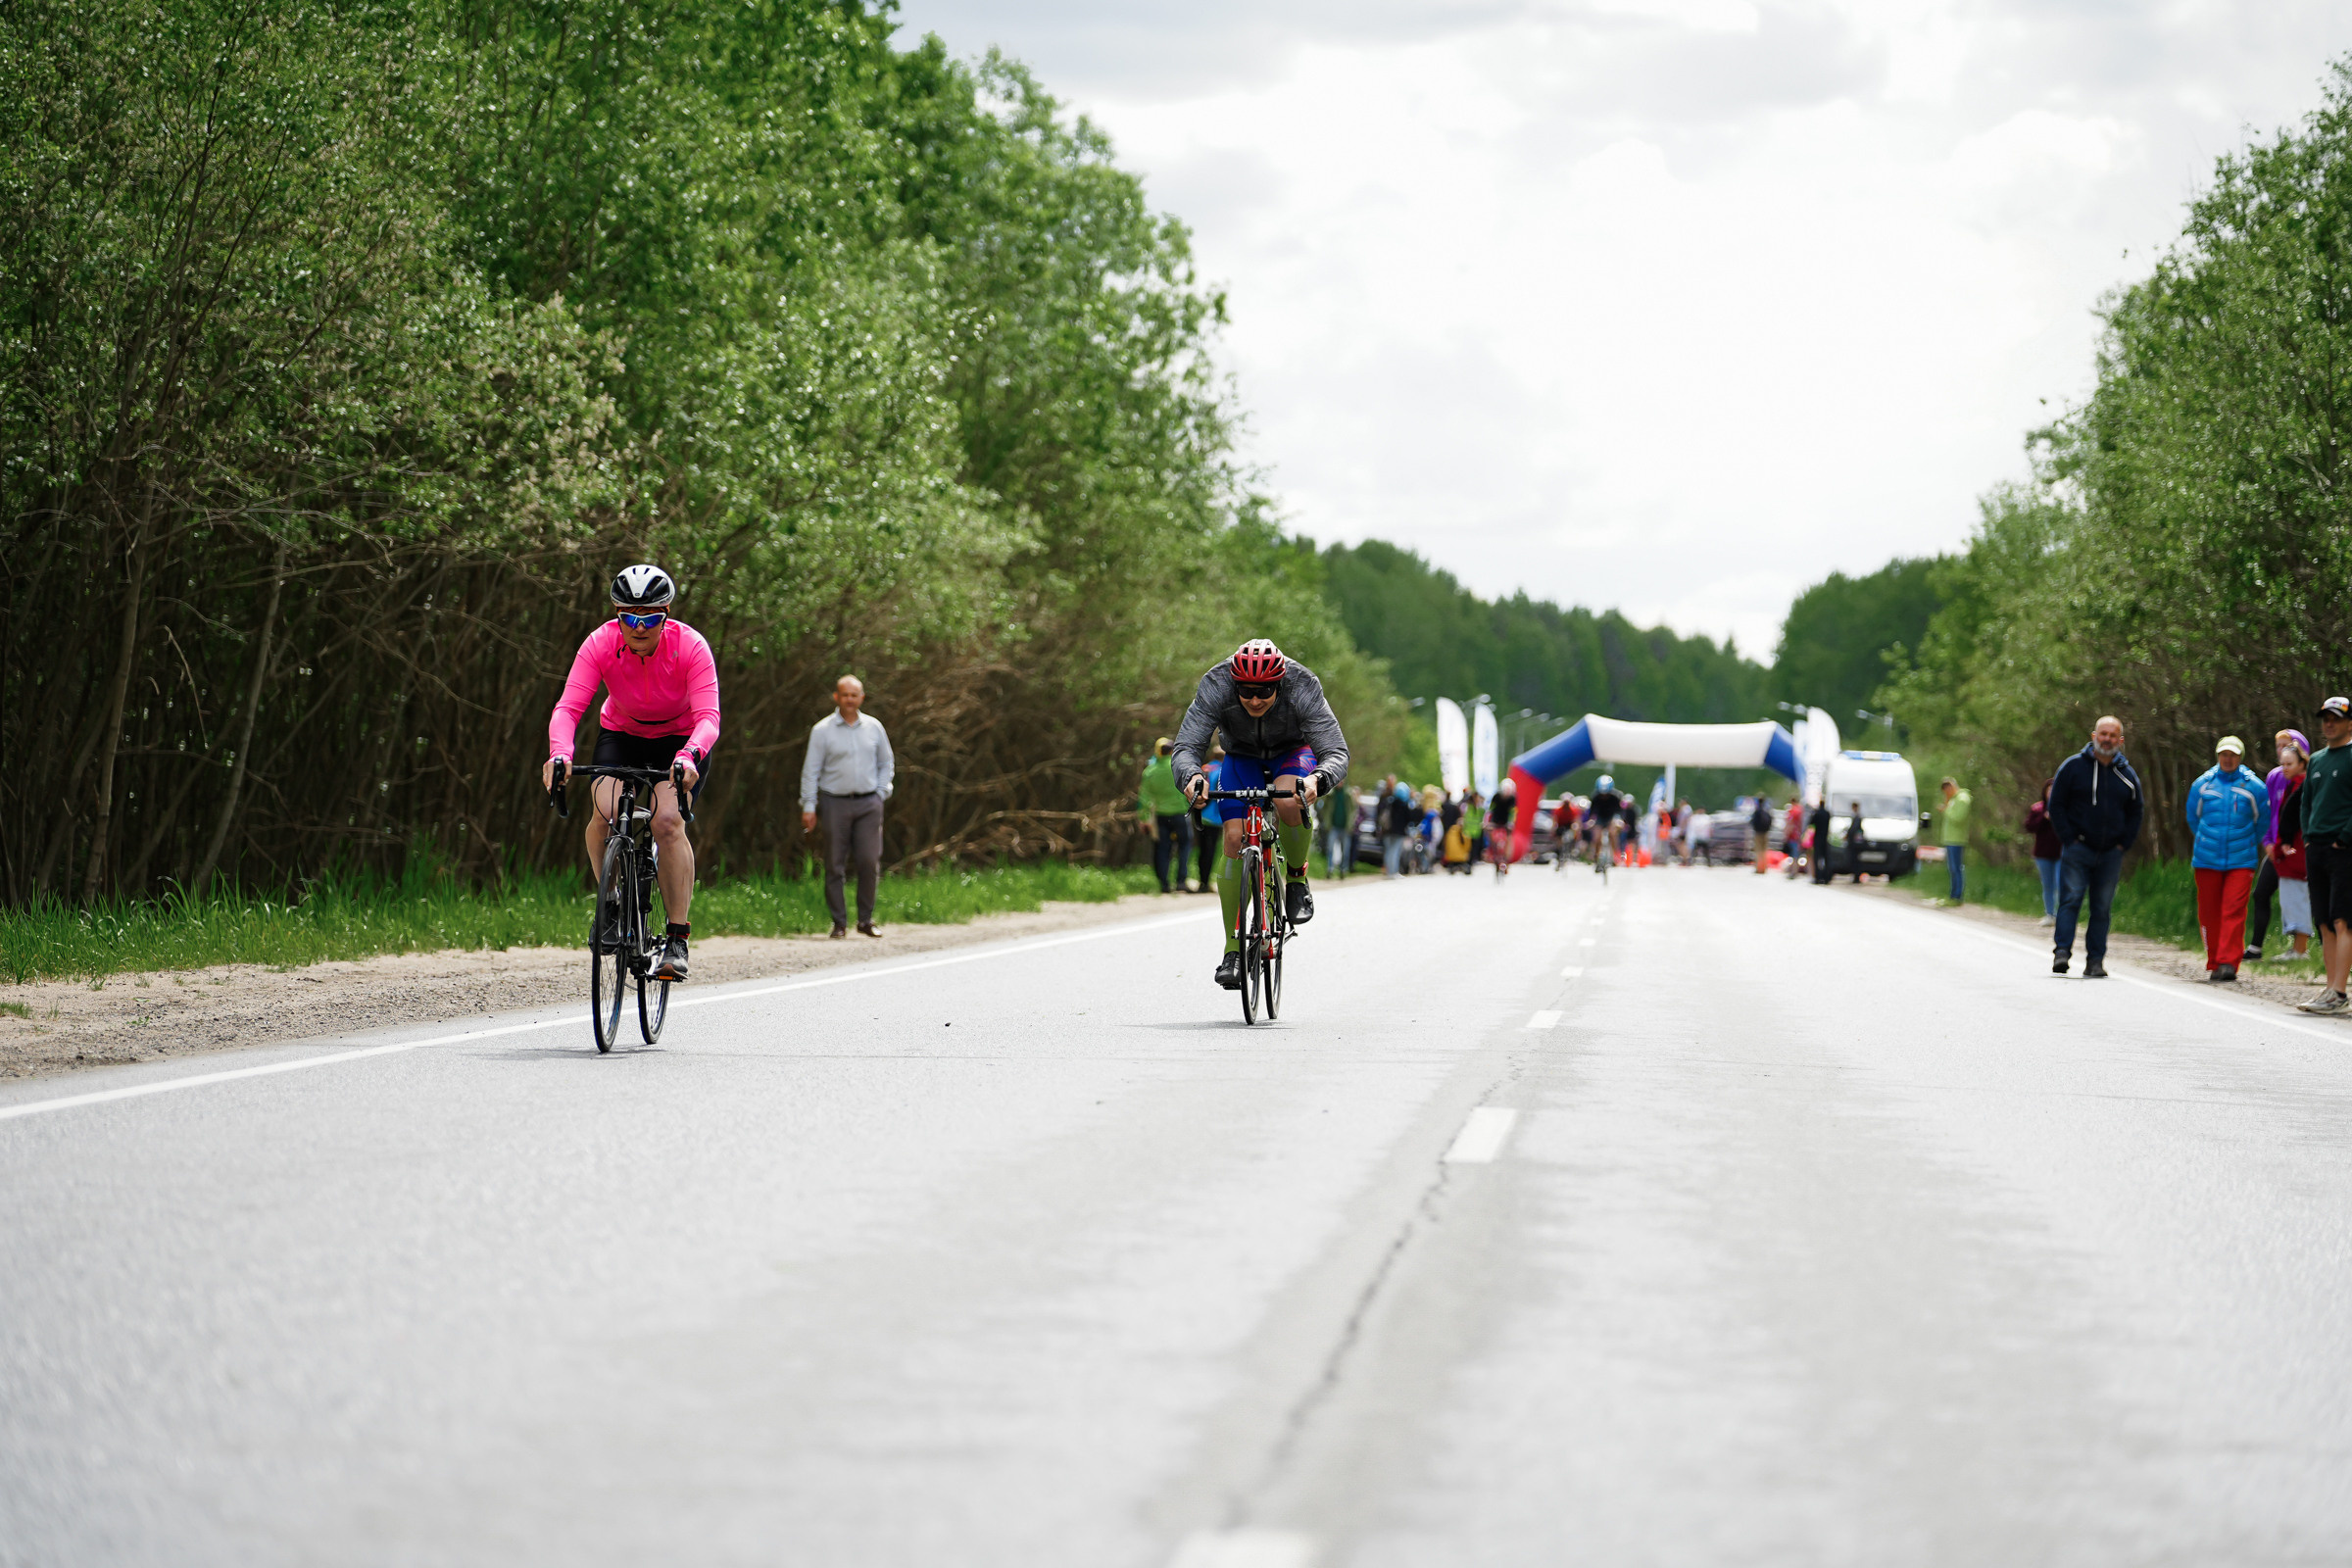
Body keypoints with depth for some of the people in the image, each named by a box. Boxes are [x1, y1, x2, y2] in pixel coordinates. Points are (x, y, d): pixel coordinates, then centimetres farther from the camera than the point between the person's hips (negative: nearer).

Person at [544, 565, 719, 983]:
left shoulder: (690, 647, -27)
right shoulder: (601, 644, -23)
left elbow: (708, 717, -34)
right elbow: (568, 707, -30)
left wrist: (689, 757, -54)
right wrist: (560, 753, -50)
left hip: (680, 741, -2)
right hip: (621, 735, 2)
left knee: (668, 821, -25)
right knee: (605, 811, -26)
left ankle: (678, 937, -17)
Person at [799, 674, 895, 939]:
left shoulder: (874, 727, 10)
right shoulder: (822, 730, 1)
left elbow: (886, 763, 21)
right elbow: (811, 770, 2)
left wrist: (881, 793, 9)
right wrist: (808, 807, -3)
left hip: (868, 805, 2)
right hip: (835, 803, -2)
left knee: (870, 862, -4)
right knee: (835, 865, -2)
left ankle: (866, 919, 8)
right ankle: (839, 922, 5)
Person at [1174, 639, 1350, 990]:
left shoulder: (1303, 689, -35)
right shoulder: (1215, 687, -32)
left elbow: (1337, 753, -38)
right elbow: (1186, 747, -34)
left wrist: (1317, 780, -60)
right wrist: (1191, 777, -57)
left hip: (1293, 753, -2)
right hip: (1242, 757, 2)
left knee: (1288, 800, -35)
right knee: (1235, 839, -15)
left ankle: (1296, 879, -8)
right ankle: (1233, 949, -9)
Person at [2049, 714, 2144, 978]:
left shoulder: (2127, 775, 10)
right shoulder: (2073, 766, 0)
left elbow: (2136, 811, 21)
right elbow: (2056, 805, 2)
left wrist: (2124, 843, 9)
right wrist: (2069, 838, -6)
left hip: (2110, 854, 3)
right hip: (2078, 849, -3)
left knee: (2102, 907, 3)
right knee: (2071, 899, -14)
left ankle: (2095, 960, 6)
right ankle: (2061, 951, -18)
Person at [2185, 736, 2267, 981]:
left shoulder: (2253, 786, 1)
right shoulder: (2202, 784, 5)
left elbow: (2263, 821, 15)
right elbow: (2193, 818, 20)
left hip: (2241, 861, -2)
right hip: (2207, 860, 2)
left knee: (2234, 912, -11)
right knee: (2209, 912, 4)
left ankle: (2228, 962, -13)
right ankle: (2214, 963, 15)